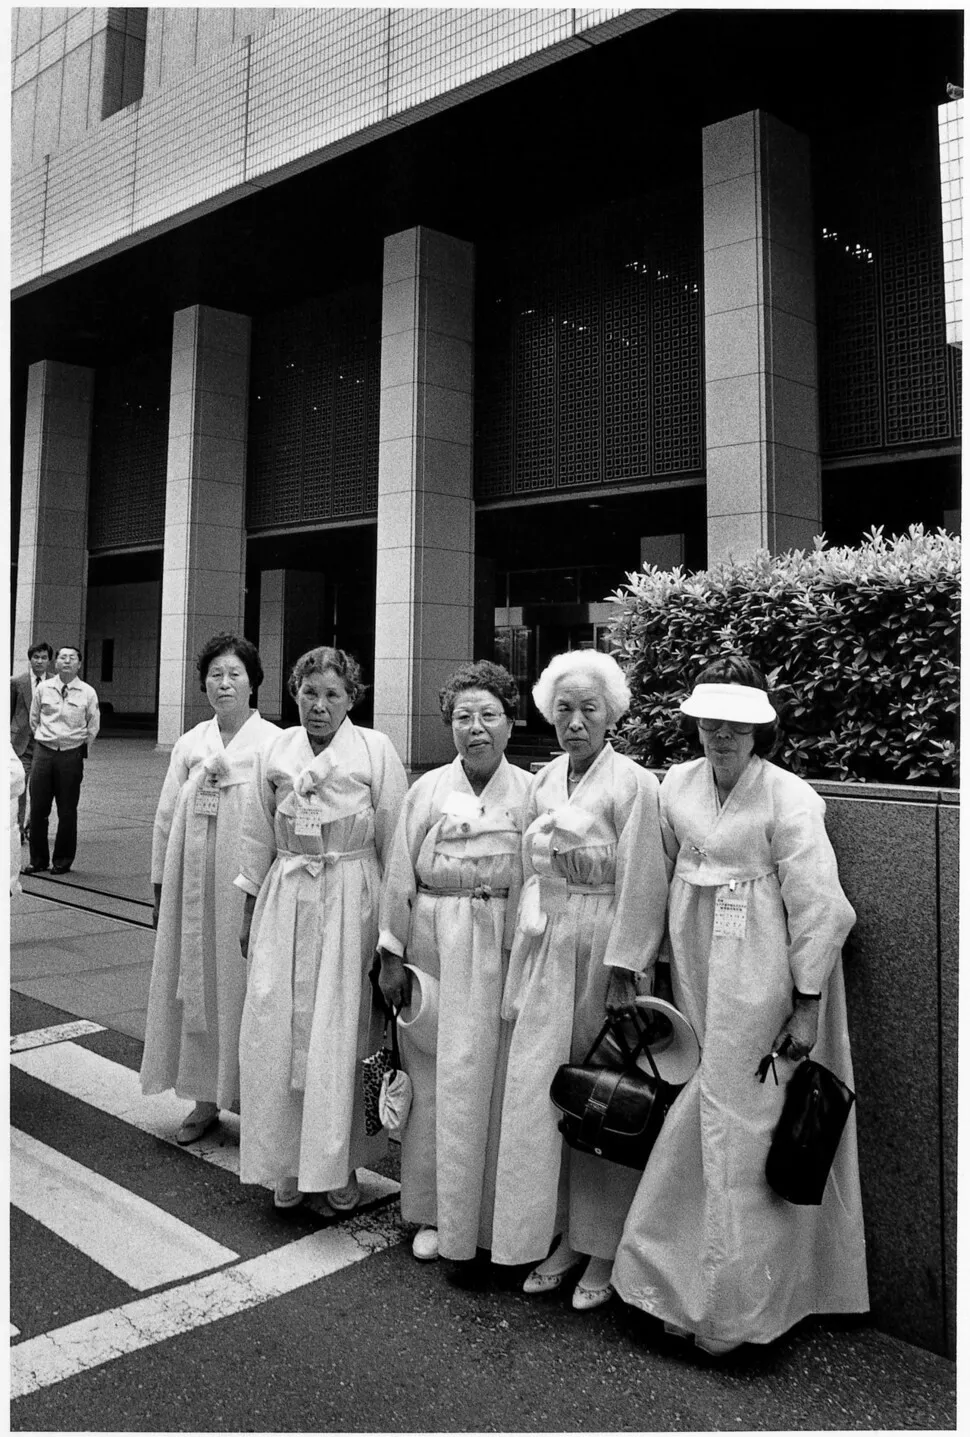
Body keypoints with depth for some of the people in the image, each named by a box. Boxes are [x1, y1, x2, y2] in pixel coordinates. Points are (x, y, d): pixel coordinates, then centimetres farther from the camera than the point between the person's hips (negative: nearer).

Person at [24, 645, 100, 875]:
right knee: (38, 808, 3)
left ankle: (62, 861, 16)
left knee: (67, 811, 4)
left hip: (72, 755, -1)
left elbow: (93, 727, 8)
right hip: (44, 752, 1)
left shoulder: (87, 693, -1)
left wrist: (81, 751, 9)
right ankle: (37, 860, 15)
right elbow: (34, 720, 14)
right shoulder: (43, 688, 3)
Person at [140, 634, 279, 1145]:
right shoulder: (189, 744, 8)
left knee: (245, 985, 1)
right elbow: (166, 817, 11)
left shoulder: (275, 743, -5)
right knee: (196, 982, 9)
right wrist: (160, 885, 10)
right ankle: (204, 1098, 23)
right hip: (194, 884, 4)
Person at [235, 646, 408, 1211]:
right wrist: (250, 909, 13)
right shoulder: (277, 751, 6)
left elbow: (394, 843, -2)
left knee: (340, 1032, 1)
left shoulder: (376, 750, -4)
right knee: (276, 1026, 1)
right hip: (285, 898, 3)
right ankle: (288, 1163, 18)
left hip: (350, 899, -3)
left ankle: (340, 1164, 18)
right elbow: (258, 838, 13)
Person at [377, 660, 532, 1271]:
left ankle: (494, 1215, 22)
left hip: (507, 951, 0)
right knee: (435, 1078, 7)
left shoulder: (530, 792, 0)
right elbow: (400, 877, 3)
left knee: (496, 1078, 4)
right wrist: (392, 956, 1)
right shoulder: (428, 789, 1)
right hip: (435, 946, 1)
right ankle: (434, 1212, 25)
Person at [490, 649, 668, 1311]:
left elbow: (642, 887, -12)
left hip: (603, 954, -6)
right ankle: (562, 1236, 25)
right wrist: (527, 959, 12)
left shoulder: (634, 784, -10)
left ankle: (603, 1250, 22)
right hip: (547, 953, 6)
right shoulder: (544, 781, 9)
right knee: (539, 1095, 7)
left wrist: (624, 974, -14)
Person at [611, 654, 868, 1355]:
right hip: (697, 969, 5)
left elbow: (819, 908, -11)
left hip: (758, 974, -5)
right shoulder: (678, 784, 5)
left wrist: (807, 1004, -11)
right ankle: (685, 1287, 28)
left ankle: (736, 1306, 17)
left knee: (742, 1126, 1)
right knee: (697, 1121, 10)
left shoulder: (789, 799, -12)